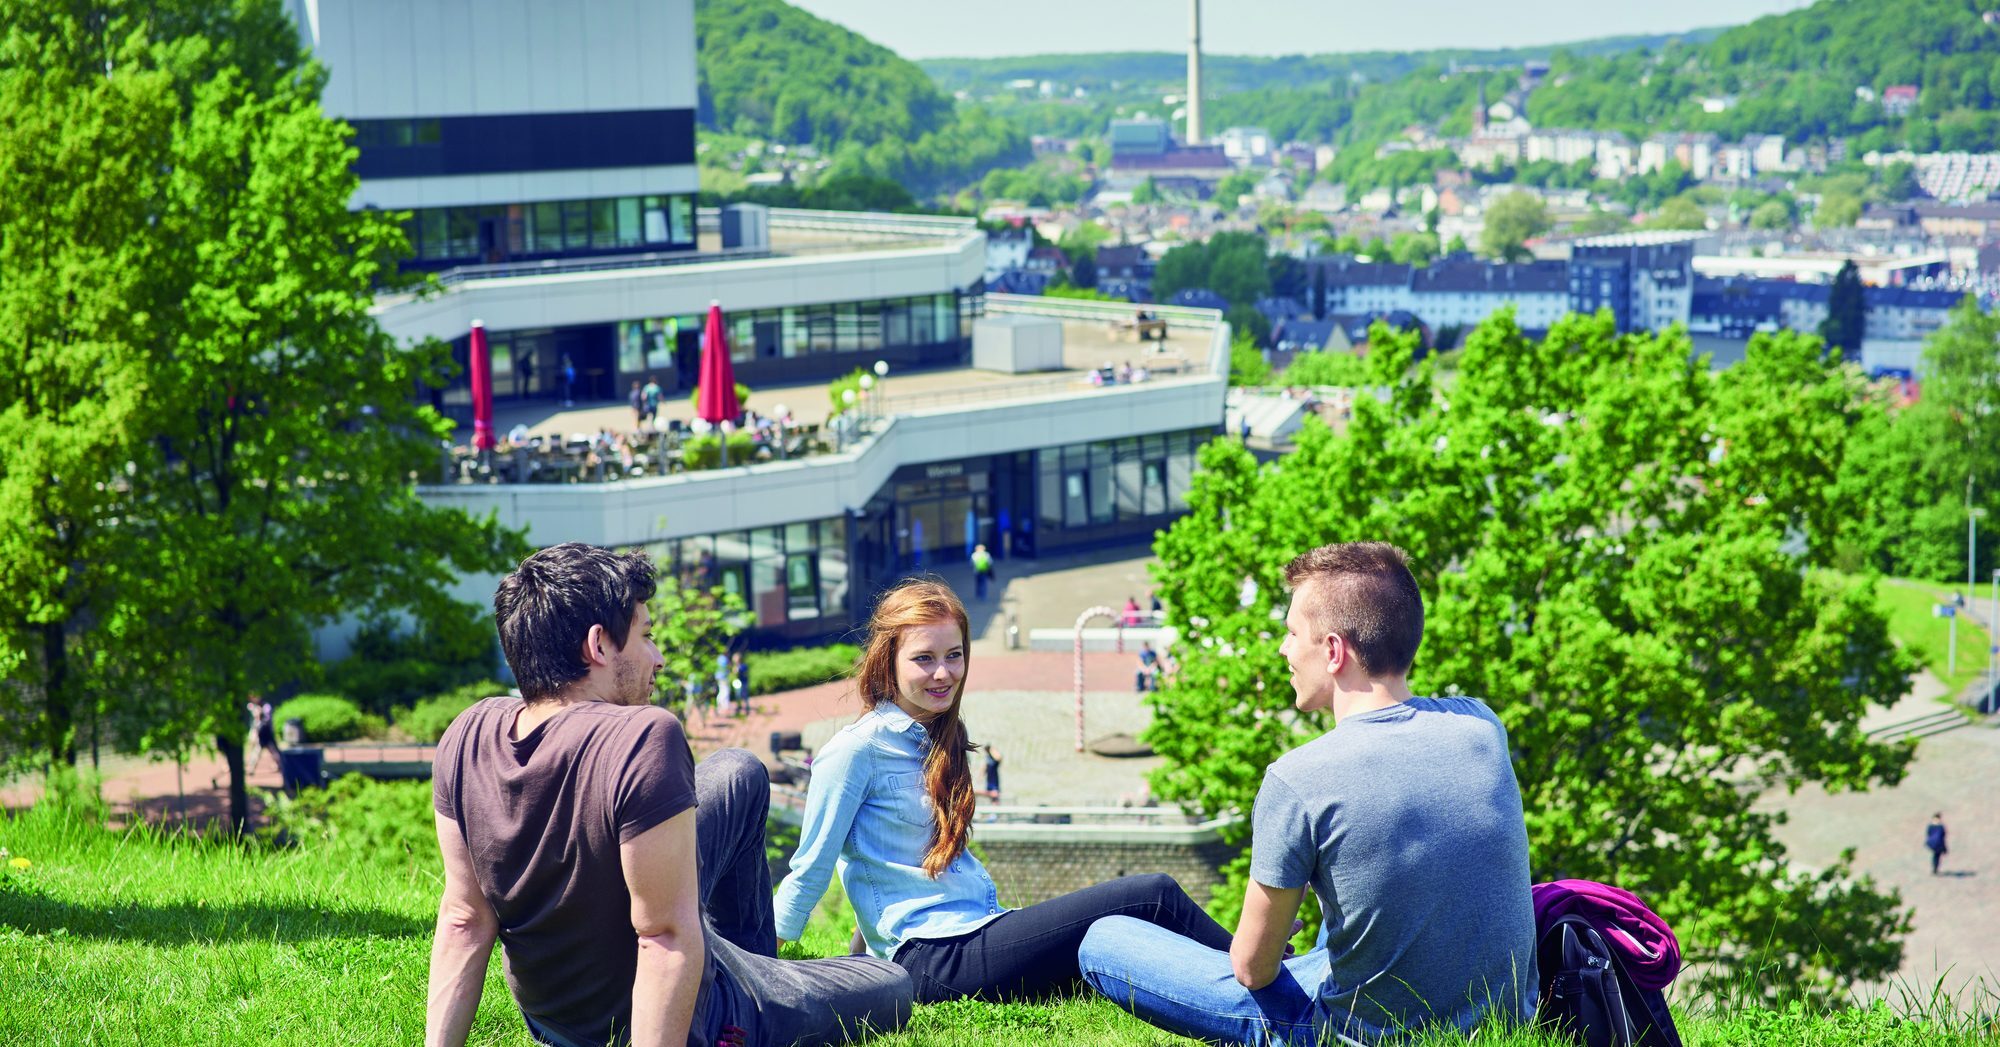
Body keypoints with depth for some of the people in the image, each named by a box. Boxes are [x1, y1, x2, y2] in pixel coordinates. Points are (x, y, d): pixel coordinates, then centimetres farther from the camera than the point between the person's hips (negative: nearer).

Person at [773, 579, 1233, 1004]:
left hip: (981, 933, 8)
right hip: (934, 959, -8)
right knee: (1153, 896, -15)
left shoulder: (943, 738, 16)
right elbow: (810, 871, -6)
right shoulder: (857, 749, -8)